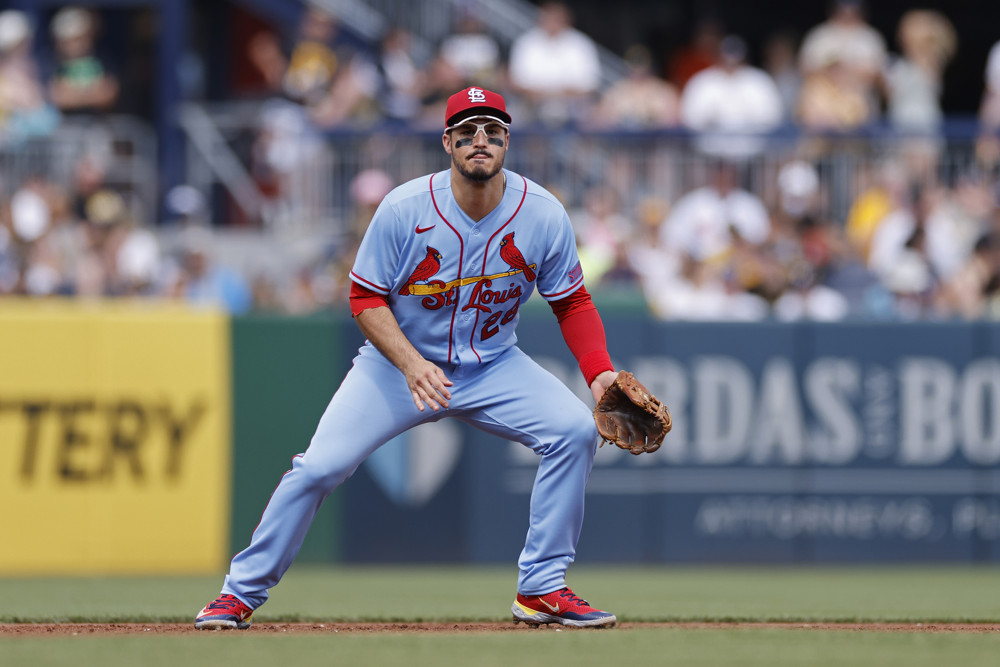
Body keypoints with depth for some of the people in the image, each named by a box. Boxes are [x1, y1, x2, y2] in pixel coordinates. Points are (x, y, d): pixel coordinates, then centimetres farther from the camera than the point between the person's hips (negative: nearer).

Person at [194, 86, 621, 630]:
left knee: (574, 430, -20)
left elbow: (572, 303, -3)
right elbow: (365, 298, -12)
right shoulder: (405, 209, -20)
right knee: (319, 466, -15)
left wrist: (600, 372, -19)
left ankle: (542, 588, -8)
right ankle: (241, 593, 4)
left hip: (492, 367, 2)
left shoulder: (543, 215, -14)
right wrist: (410, 363, -28)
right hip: (399, 360, -2)